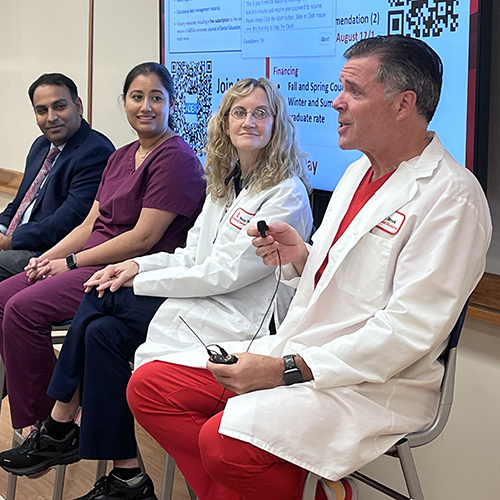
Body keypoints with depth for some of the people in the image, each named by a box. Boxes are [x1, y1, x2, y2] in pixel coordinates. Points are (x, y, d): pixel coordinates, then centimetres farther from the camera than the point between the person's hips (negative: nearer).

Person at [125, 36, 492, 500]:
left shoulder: (451, 195, -15)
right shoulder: (359, 170, 15)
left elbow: (411, 329, -21)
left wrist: (288, 371, -23)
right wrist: (298, 258, 0)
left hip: (373, 385, -9)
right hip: (298, 352, 9)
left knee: (226, 441, -30)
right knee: (149, 386, 0)